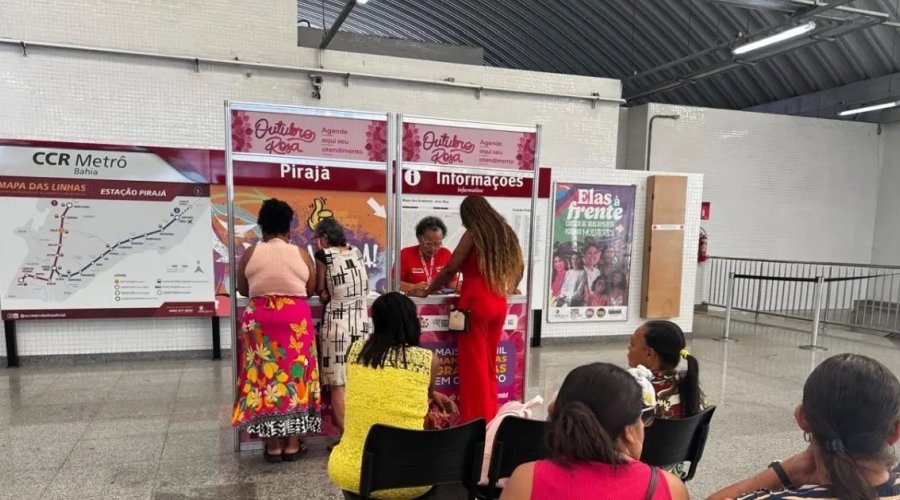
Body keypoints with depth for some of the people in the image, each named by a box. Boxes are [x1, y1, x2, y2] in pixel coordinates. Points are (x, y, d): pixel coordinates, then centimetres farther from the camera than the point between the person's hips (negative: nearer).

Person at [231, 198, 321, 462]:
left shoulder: (250, 253, -1)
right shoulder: (301, 254, -1)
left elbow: (242, 289, 8)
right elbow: (310, 289, 6)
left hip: (259, 321, 0)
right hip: (296, 320, 0)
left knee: (264, 377, 7)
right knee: (294, 376, 7)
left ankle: (273, 444, 12)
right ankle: (292, 444, 13)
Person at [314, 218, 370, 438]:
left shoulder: (324, 255, -4)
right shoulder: (355, 252, 10)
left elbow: (322, 293, 2)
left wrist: (320, 253, 7)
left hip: (337, 322, -5)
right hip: (361, 322, 6)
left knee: (338, 383, 2)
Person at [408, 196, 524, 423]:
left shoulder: (473, 234, -4)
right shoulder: (506, 234, 14)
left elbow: (450, 269, -5)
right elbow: (518, 267, 23)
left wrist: (426, 291, 5)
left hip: (475, 303, -7)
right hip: (498, 304, 7)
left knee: (473, 366, 0)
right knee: (489, 364, 14)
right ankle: (489, 418, 20)